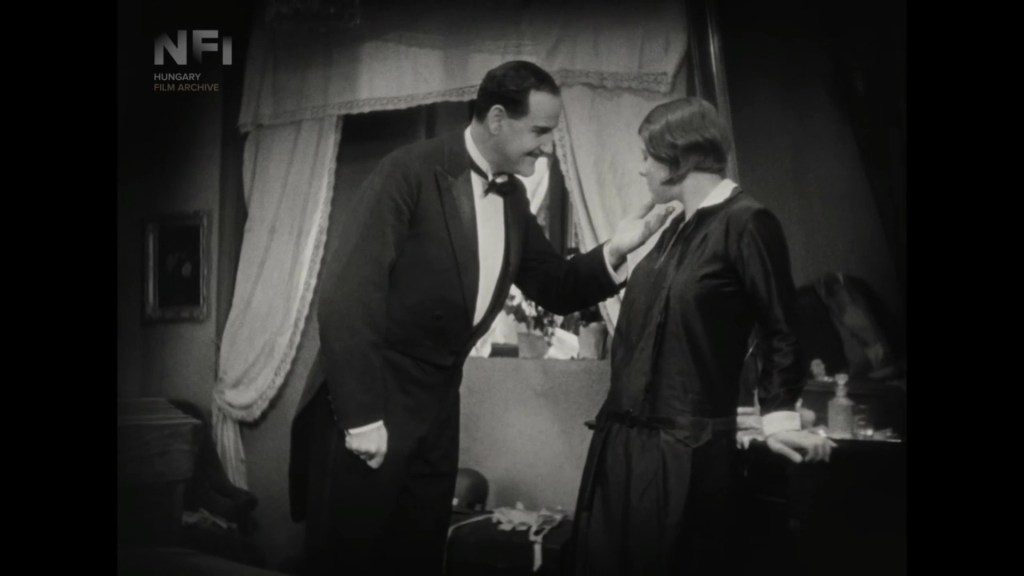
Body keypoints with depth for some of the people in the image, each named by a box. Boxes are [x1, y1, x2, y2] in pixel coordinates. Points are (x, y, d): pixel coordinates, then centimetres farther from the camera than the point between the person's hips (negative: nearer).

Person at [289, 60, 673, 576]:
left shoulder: (512, 198, 6)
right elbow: (346, 291, -21)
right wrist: (359, 414, -23)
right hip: (369, 397, -7)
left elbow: (555, 290, 12)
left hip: (437, 402, 7)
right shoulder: (411, 172, -16)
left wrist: (613, 253, -7)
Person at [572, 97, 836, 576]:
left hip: (686, 448, -8)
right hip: (622, 436, 8)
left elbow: (781, 331, -10)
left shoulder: (746, 222, -12)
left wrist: (778, 417, -12)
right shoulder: (677, 226, 13)